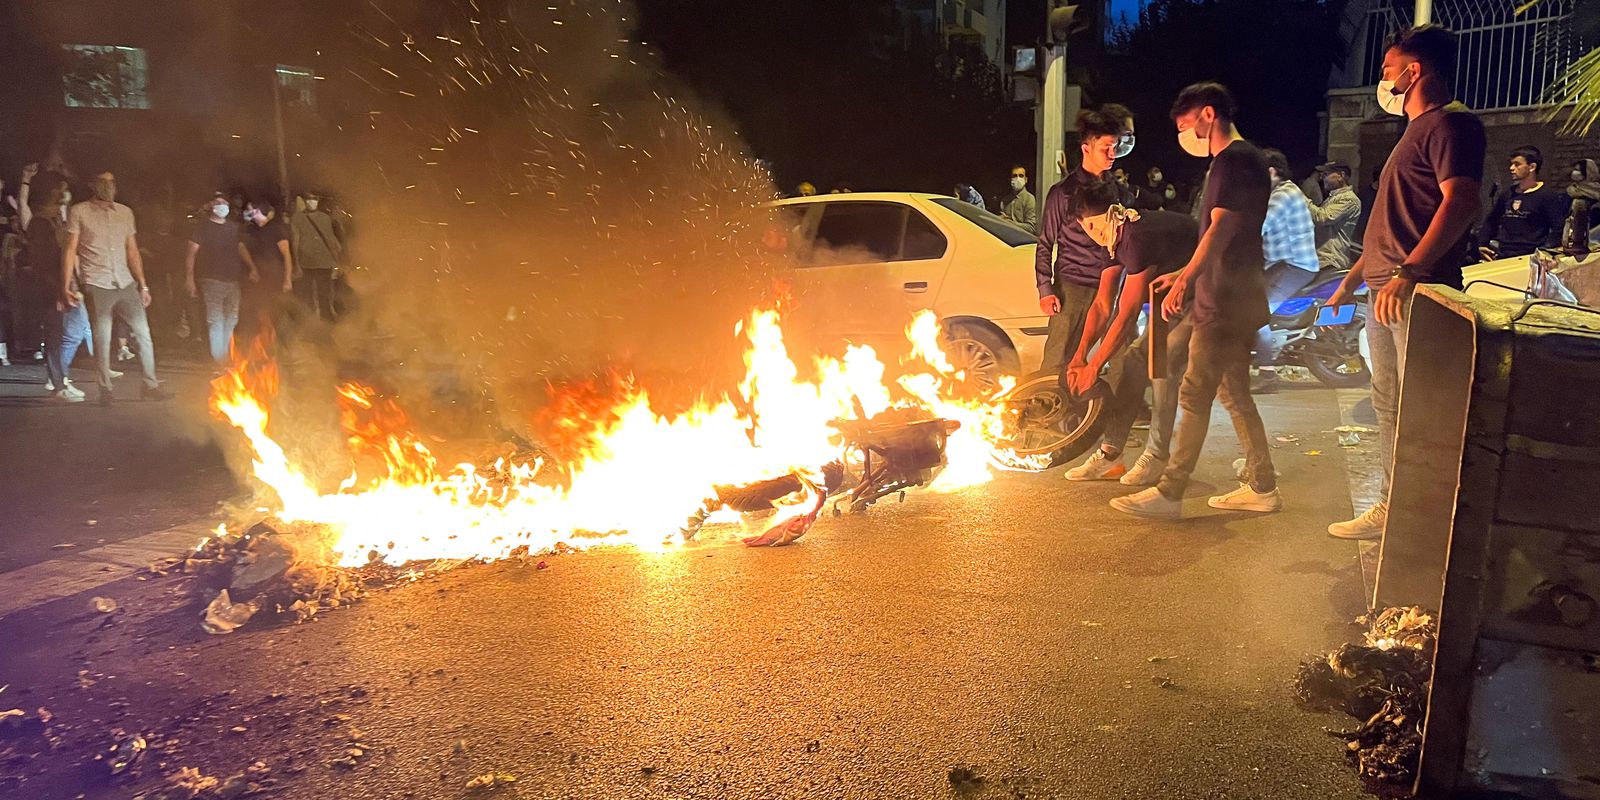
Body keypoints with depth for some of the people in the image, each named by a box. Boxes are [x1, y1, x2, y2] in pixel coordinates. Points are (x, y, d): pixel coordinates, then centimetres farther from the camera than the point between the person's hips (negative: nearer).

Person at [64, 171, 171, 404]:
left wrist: (143, 285, 10)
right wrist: (67, 286, -8)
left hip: (126, 284, 3)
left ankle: (150, 385, 8)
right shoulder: (79, 212, 1)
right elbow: (70, 250, -1)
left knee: (143, 333, 0)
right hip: (96, 286, -3)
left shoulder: (125, 212, 12)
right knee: (102, 340, 0)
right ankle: (106, 389, 11)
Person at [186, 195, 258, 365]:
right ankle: (218, 358, -8)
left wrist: (252, 268, 4)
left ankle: (226, 356, 18)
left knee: (231, 319, 8)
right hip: (212, 280, -5)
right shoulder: (202, 227, 0)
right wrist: (189, 278, -10)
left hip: (233, 280, 5)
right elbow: (192, 253, -3)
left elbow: (242, 248, 18)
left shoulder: (234, 227, 15)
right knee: (215, 320, -9)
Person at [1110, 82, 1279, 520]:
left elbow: (1220, 229, -25)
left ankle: (1169, 493, -5)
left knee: (1195, 395, -9)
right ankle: (1262, 487, 21)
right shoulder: (1242, 159, 20)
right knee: (1234, 393, 15)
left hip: (1225, 302, -11)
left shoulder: (1233, 160, -12)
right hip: (1235, 299, 11)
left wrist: (1186, 279, -36)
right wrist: (1186, 274, 30)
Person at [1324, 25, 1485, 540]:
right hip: (1385, 293, 10)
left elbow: (1461, 203, -20)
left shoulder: (1449, 124, -6)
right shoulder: (1415, 132, 25)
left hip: (1418, 292, -10)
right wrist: (1353, 278, 28)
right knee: (1388, 406, 12)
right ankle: (1392, 509, 20)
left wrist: (1408, 272, -30)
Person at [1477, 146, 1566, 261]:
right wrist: (1482, 245, 16)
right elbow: (1490, 220, 32)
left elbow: (1558, 229, -4)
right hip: (1500, 255, 5)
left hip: (1527, 256, -5)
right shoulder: (1508, 193, 22)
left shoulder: (1548, 195, 4)